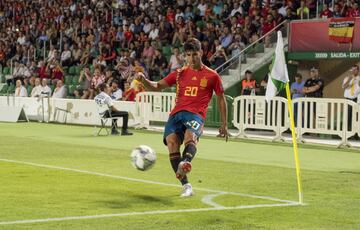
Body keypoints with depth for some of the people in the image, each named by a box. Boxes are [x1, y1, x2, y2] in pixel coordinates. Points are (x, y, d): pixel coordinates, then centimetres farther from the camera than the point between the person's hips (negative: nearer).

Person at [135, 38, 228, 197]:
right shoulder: (180, 73, 19)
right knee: (171, 141, -24)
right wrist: (143, 80, -2)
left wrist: (224, 124, 17)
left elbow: (221, 99, 19)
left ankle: (185, 163, -66)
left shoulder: (212, 76, 12)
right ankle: (186, 185, -25)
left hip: (196, 114, -3)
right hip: (177, 113, 3)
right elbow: (157, 86, 19)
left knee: (190, 137, -35)